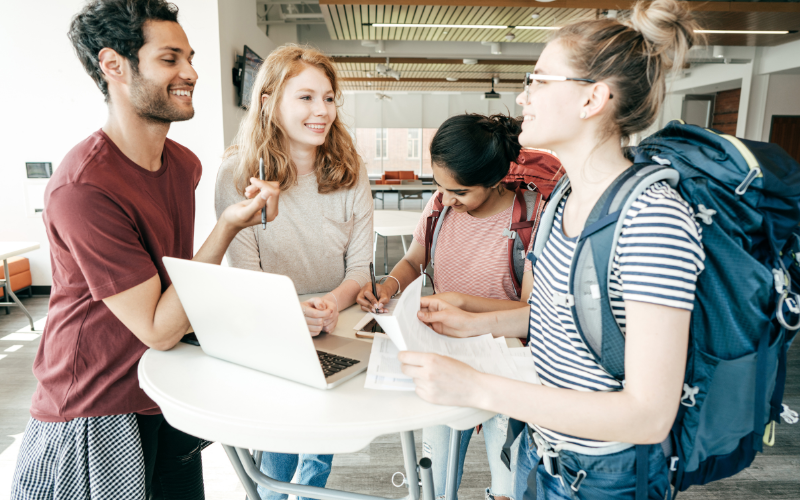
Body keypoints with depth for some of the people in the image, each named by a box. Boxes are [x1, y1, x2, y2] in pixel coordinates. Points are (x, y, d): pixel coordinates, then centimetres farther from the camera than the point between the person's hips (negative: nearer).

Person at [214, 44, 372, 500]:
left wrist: (333, 302, -29)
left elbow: (360, 267, -7)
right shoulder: (239, 174, -13)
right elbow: (246, 273, -14)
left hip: (338, 330, 2)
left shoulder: (351, 172, -7)